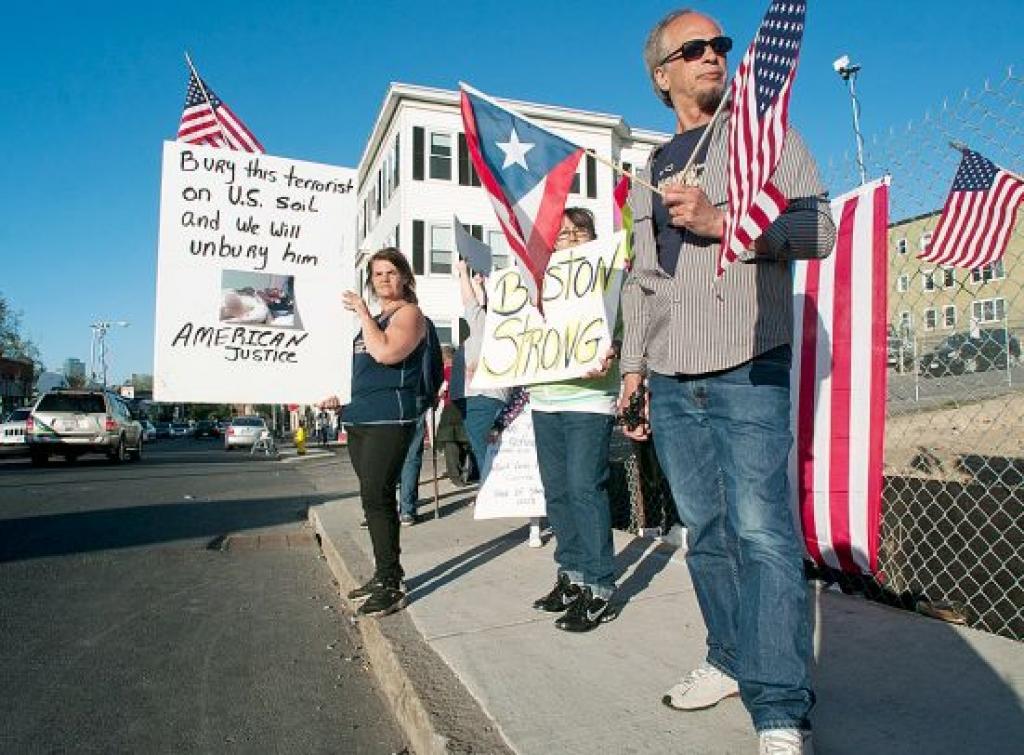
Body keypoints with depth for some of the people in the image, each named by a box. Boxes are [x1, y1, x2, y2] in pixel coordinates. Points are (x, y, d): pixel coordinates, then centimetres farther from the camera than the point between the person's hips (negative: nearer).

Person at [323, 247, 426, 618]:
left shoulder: (409, 313, -4)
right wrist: (341, 395, 19)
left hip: (389, 418, -9)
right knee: (375, 498, 11)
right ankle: (384, 575, 21)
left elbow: (385, 353, -22)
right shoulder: (373, 318, 22)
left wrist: (362, 312, -13)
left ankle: (391, 586, -5)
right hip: (360, 418, 9)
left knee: (377, 497, -13)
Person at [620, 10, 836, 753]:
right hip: (670, 384, 5)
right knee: (706, 531, 9)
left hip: (748, 373, -4)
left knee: (762, 532, -11)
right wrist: (632, 365, 15)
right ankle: (731, 659, 24)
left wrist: (721, 221, -16)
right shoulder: (648, 172, 21)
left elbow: (818, 229, -4)